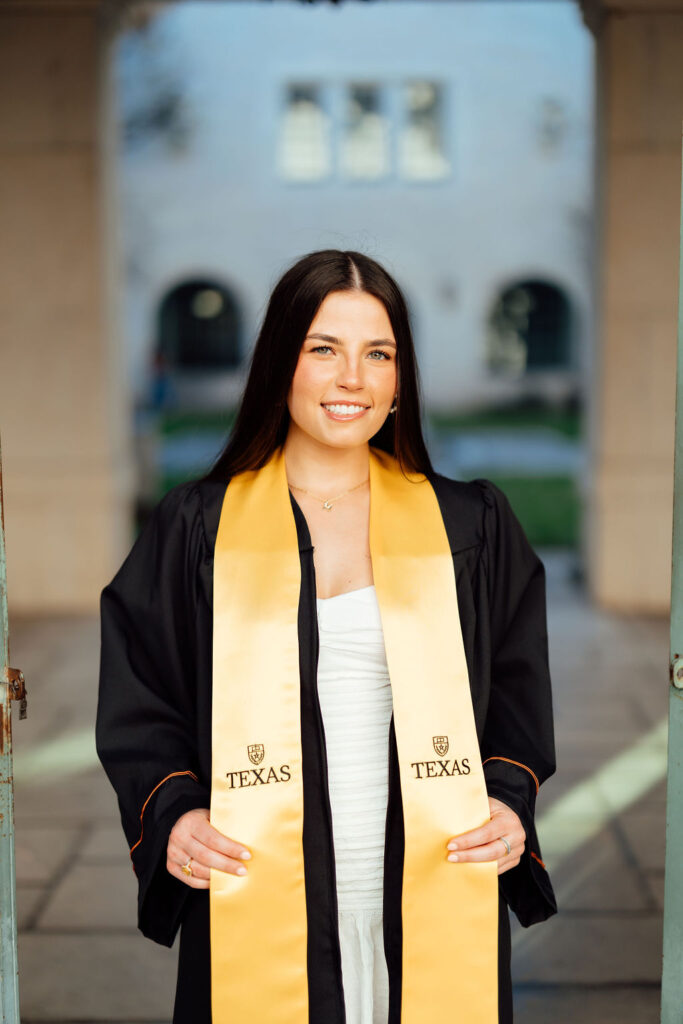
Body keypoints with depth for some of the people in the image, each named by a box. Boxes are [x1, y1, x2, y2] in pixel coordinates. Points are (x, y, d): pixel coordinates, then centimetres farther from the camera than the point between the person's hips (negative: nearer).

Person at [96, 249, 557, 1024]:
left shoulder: (469, 525, 7)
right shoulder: (197, 525, 2)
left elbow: (517, 687, 11)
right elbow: (139, 701, 5)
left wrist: (508, 799, -5)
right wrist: (170, 813, -10)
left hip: (432, 902, 1)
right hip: (259, 911, -1)